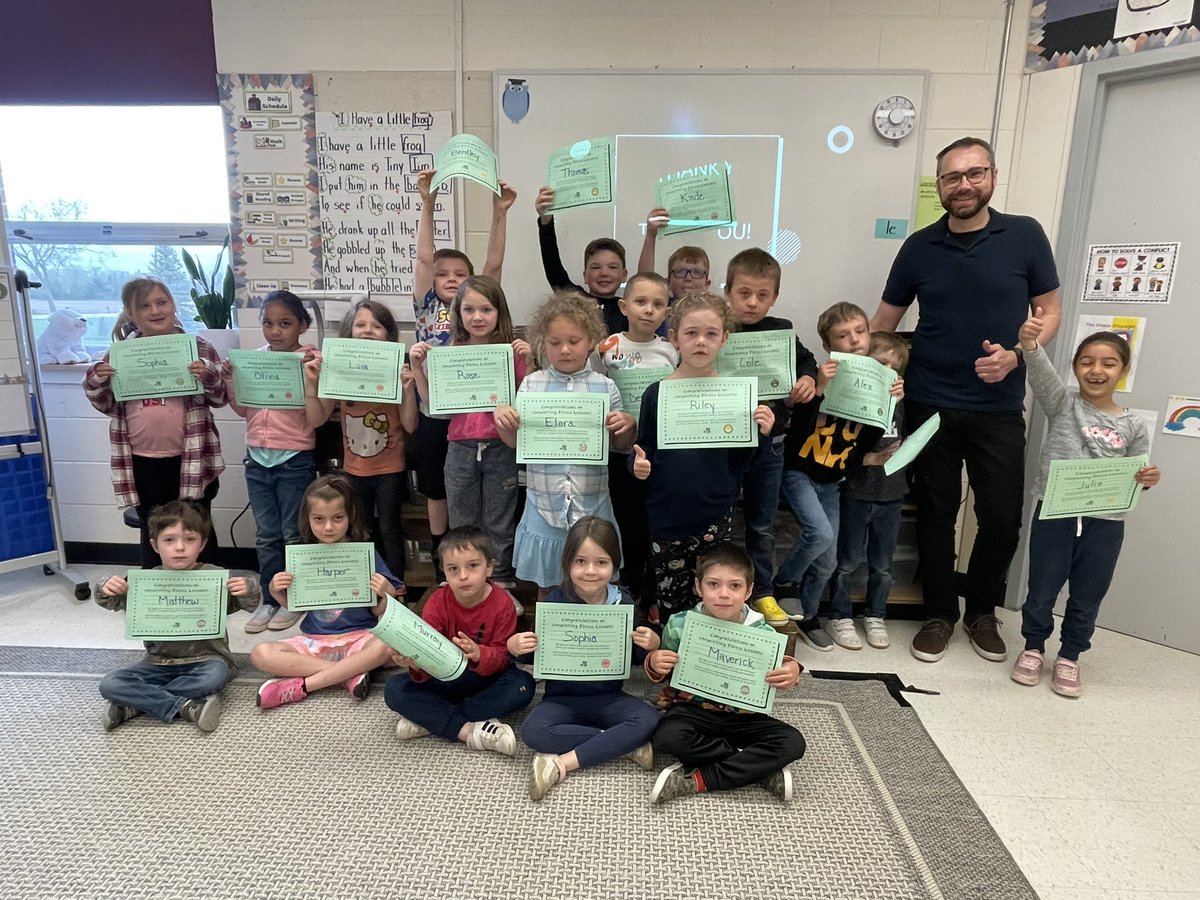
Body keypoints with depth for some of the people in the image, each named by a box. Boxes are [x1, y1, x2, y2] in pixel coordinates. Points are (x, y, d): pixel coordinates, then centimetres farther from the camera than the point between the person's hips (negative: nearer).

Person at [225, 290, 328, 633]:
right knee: (266, 536, 13)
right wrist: (230, 381, -2)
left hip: (295, 461, -5)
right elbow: (242, 410, 14)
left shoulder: (310, 361, -11)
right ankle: (270, 599, 26)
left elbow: (316, 419, -15)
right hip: (257, 459, 5)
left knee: (294, 535, 7)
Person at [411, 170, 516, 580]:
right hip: (434, 412, 1)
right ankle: (441, 568, 26)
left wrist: (499, 213, -14)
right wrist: (428, 204, -14)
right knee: (436, 491, 11)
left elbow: (494, 263, -6)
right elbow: (424, 257, -6)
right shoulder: (428, 308, 4)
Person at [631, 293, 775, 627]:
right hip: (666, 516, 0)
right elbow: (643, 452, 7)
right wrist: (638, 465, -14)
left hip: (715, 517, 0)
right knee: (669, 606, 9)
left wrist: (760, 433, -11)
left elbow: (737, 463, 5)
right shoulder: (657, 394, -1)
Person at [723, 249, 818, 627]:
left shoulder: (781, 331, -1)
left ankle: (762, 593, 33)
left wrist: (808, 378, -6)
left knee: (762, 524, 17)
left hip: (768, 443, 3)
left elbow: (805, 360, 14)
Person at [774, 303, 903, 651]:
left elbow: (866, 444, -1)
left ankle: (806, 615, 32)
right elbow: (797, 429, -26)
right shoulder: (817, 378, -15)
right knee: (820, 533, -27)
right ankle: (785, 581, 2)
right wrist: (819, 389, -36)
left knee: (828, 561, 8)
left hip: (832, 482, 5)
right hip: (798, 472, -5)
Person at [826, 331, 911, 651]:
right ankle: (840, 617, 23)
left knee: (882, 564, 16)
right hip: (856, 492, -5)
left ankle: (875, 617, 32)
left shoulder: (899, 402, 7)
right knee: (848, 561, 8)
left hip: (891, 493, 5)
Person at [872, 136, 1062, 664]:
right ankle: (940, 613, 26)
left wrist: (1014, 355, -15)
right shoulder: (919, 246, 3)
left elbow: (1050, 312, 4)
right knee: (935, 513, 8)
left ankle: (982, 610, 28)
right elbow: (883, 322, 8)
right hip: (929, 406, 1)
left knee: (1003, 518, 2)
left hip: (999, 409, 0)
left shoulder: (1025, 236, 0)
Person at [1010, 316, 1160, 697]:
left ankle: (1069, 658, 32)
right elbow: (1041, 372, -22)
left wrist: (1148, 479, -12)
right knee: (1041, 591, 9)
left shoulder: (1133, 426, 4)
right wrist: (1030, 344, -41)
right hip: (1055, 514, -2)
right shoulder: (1062, 404, -2)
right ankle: (1033, 649, 31)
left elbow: (1134, 479, 11)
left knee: (1087, 599, 14)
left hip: (1106, 522, 2)